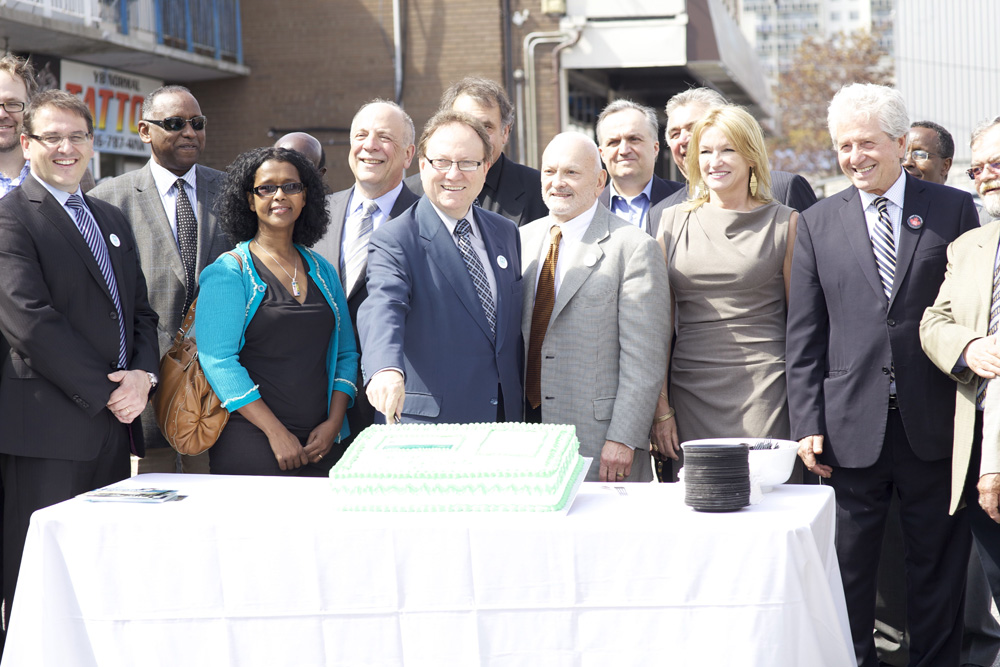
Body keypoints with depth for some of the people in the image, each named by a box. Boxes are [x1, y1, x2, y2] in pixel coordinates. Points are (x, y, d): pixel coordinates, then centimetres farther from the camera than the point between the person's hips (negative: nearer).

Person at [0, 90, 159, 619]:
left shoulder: (111, 219, 20)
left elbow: (139, 311, 19)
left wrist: (143, 374, -2)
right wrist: (107, 392, -14)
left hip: (115, 424, 7)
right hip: (48, 427, -7)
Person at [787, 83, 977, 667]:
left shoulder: (954, 210, 4)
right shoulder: (818, 224, 7)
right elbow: (805, 337, 6)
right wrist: (808, 423, -2)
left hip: (934, 422, -1)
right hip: (852, 424, 1)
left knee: (940, 564, 8)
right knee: (848, 567, 5)